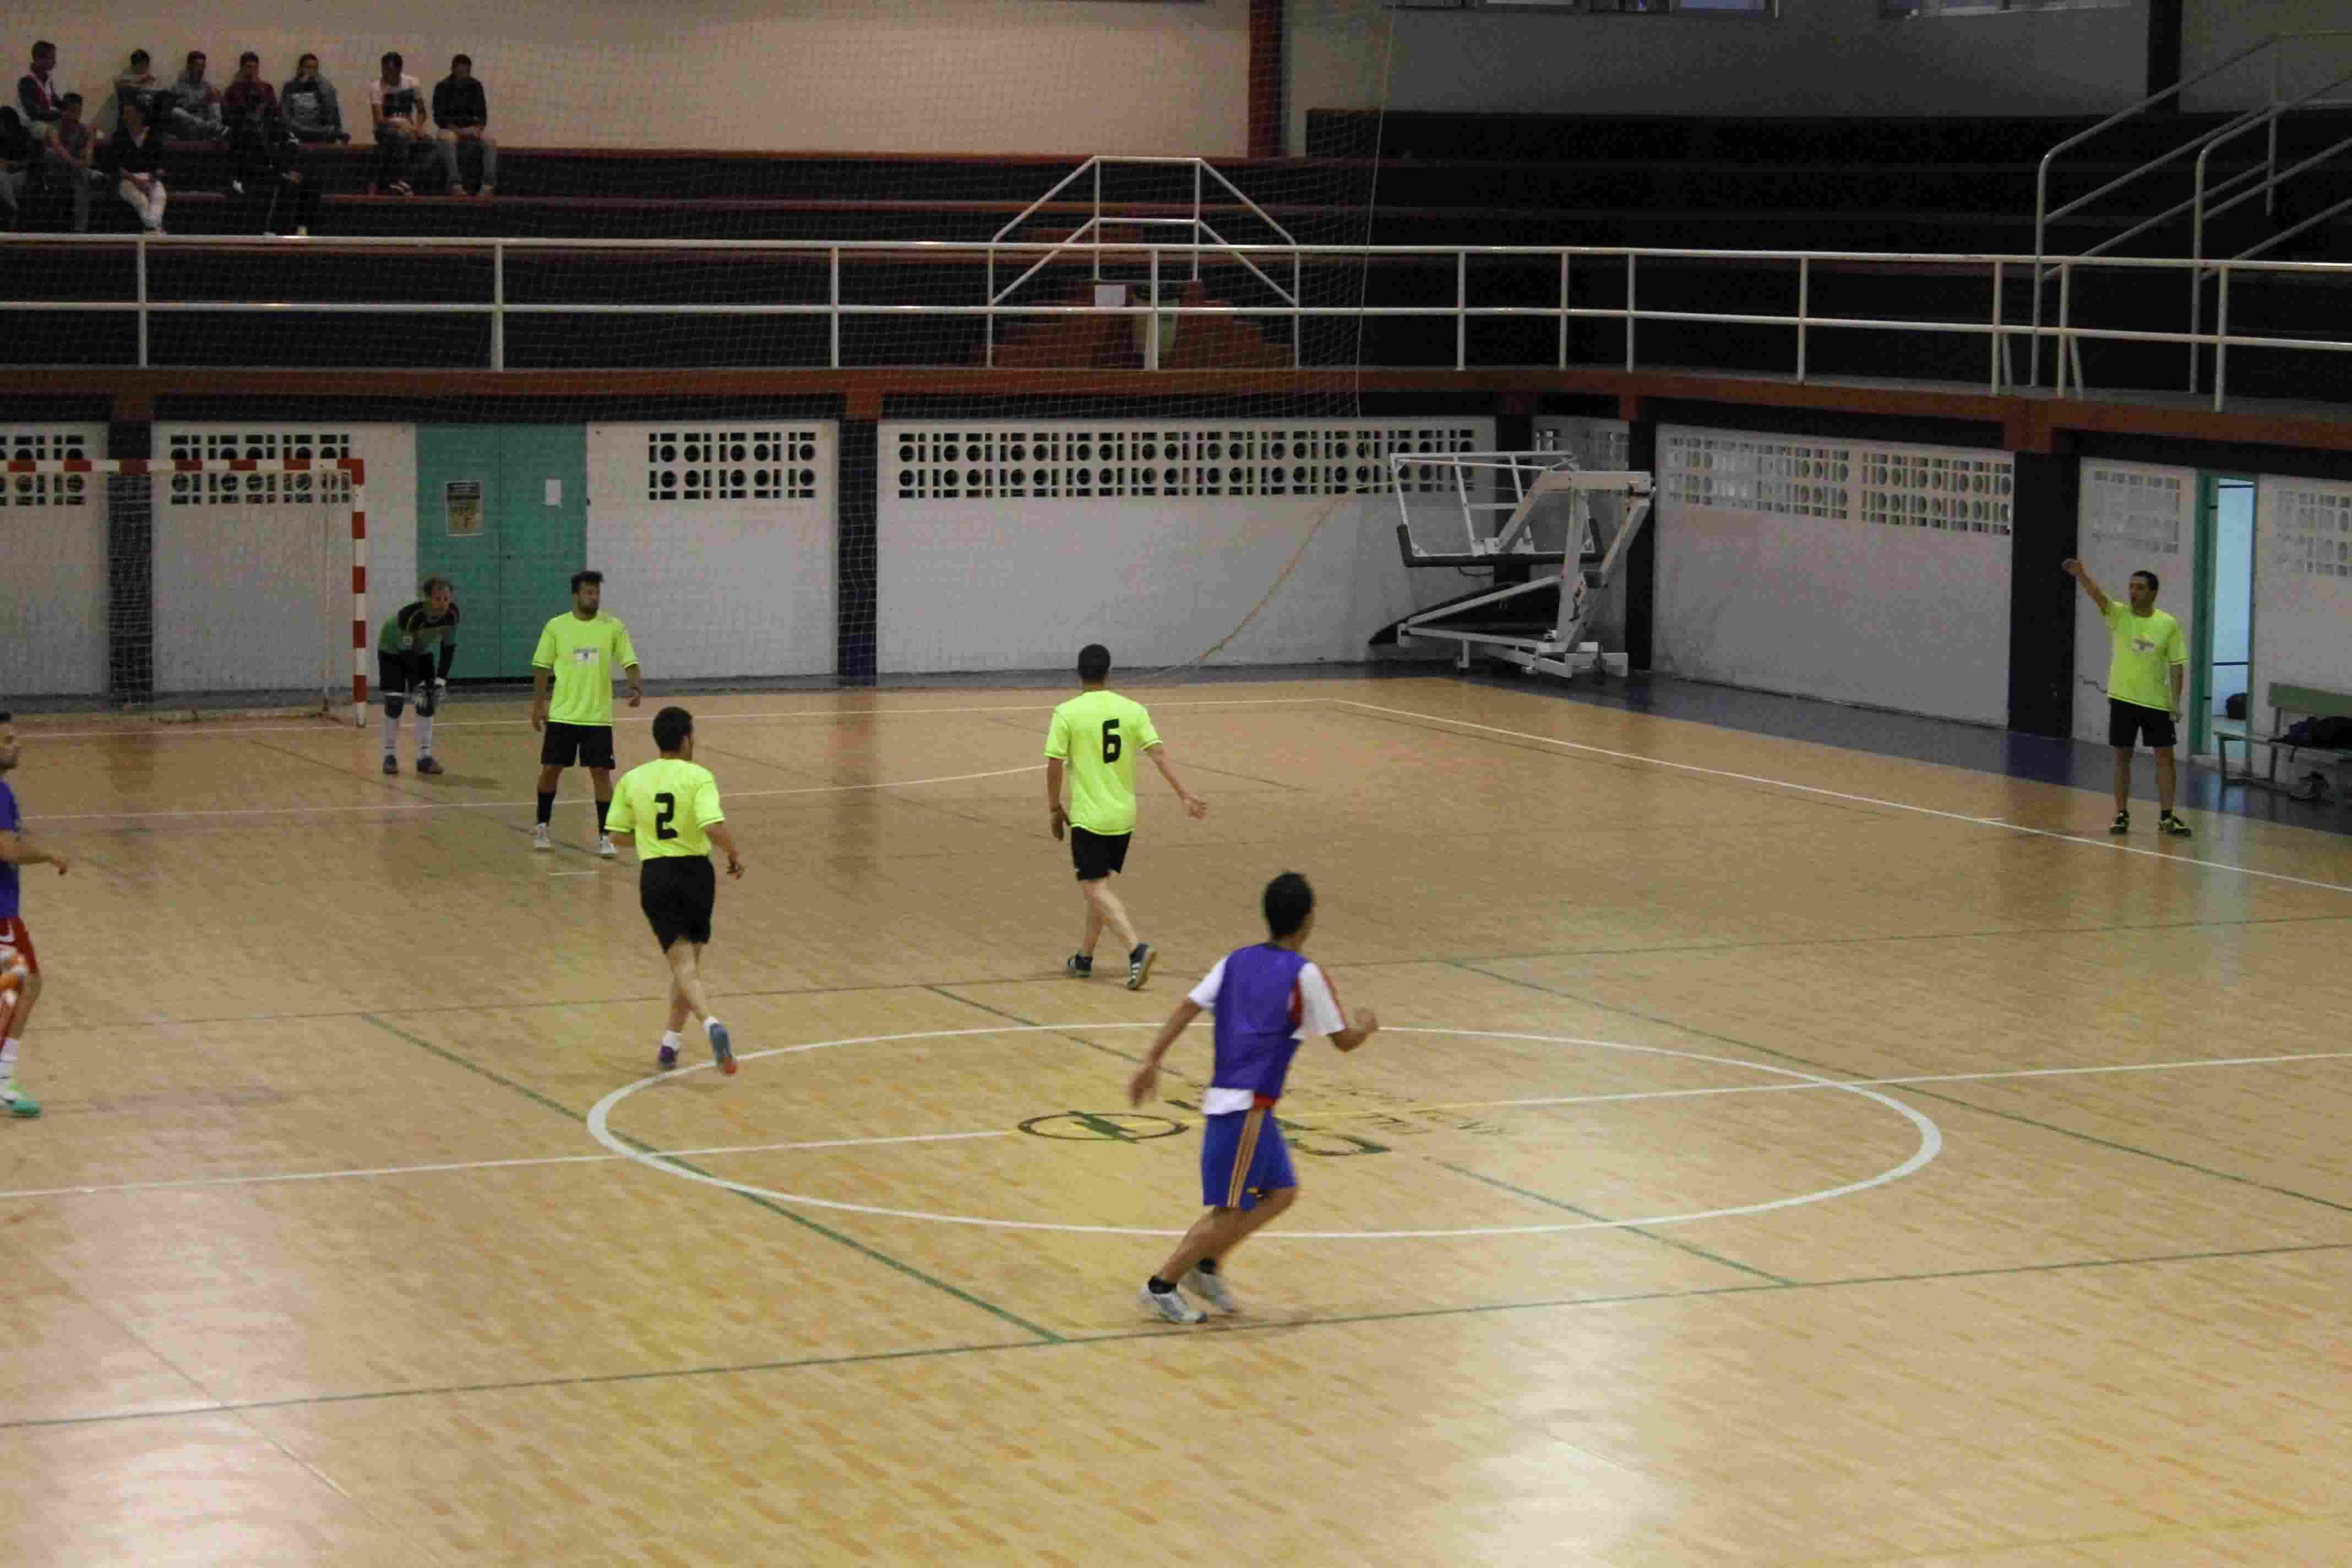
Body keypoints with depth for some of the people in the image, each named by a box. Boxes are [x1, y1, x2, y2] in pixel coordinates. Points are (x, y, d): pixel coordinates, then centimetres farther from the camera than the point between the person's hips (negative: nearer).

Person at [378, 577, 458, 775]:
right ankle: (390, 755, 0)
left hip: (421, 652, 5)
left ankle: (424, 756, 2)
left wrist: (441, 680, -15)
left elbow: (449, 647, -12)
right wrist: (416, 685, -30)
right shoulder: (411, 615, -39)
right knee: (394, 701, -12)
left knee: (428, 701, -5)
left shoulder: (452, 615, -25)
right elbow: (407, 651, -32)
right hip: (393, 652, -5)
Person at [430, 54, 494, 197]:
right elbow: (439, 117, -6)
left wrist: (478, 129, -15)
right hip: (451, 128, -3)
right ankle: (456, 184, -44)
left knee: (490, 142, -28)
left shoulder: (476, 86, 6)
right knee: (448, 141, -38)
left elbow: (482, 114, 7)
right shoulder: (442, 87, -2)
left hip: (472, 128, 3)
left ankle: (489, 185, -34)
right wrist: (457, 130, -20)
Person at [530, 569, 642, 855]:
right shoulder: (556, 627, -2)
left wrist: (636, 687, -22)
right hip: (562, 714, 0)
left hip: (598, 717, 0)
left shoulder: (613, 627, -2)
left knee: (601, 773, -2)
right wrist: (538, 704, 1)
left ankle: (605, 836, 6)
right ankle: (542, 827, 24)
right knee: (550, 769, 5)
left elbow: (629, 662, -3)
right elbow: (542, 667, 4)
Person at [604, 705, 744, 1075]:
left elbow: (618, 833, 5)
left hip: (655, 876, 1)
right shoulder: (698, 777, -9)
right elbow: (714, 828, -21)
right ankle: (670, 1042, 21)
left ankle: (710, 1023, -30)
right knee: (690, 958, 18)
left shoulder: (632, 780, 1)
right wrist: (734, 855, -4)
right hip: (695, 872, -1)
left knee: (683, 964, -4)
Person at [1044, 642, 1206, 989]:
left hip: (1088, 817, -5)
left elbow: (1054, 766, -10)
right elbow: (1158, 754, -6)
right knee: (1098, 885, 20)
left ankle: (1136, 949, -24)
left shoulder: (1067, 713, -10)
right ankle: (1084, 958, 27)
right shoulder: (1132, 709, 0)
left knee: (1095, 888, -4)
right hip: (1124, 815, 5)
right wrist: (1184, 795, -4)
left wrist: (1054, 809, 3)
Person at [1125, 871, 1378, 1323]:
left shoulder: (1236, 961, 11)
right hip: (1248, 1106, -8)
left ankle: (1207, 1265, 15)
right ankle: (1162, 1286, -1)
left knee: (1281, 1192, 18)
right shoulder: (1305, 976, -6)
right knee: (1233, 1211, -2)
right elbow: (1343, 1040, 0)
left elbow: (1188, 1008, 2)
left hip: (1225, 1097, 8)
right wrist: (1366, 1026, 21)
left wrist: (1151, 1061, 1)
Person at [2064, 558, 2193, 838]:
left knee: (2165, 756, 0)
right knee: (2122, 756, 5)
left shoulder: (2169, 625, -3)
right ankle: (2122, 815, 13)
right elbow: (2097, 595, -21)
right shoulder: (2119, 615, -3)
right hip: (2123, 699, 0)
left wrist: (2175, 701, -8)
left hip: (2156, 701, 0)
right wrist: (2081, 574, -40)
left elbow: (2177, 665, 0)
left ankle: (2166, 817, 7)